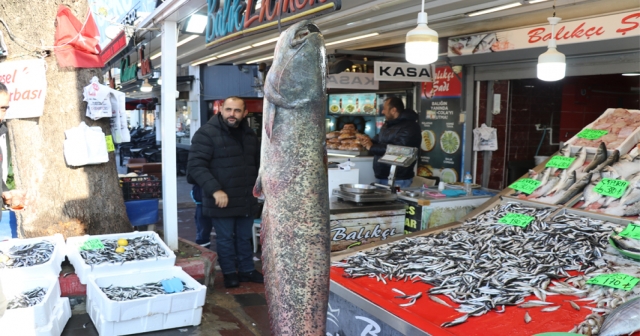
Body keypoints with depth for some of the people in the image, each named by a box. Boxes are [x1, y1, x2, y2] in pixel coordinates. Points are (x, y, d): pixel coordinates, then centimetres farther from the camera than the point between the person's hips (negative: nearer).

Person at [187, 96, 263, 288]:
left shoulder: (249, 134, 9)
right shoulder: (206, 133, -13)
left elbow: (257, 162, 24)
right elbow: (195, 166, -19)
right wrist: (215, 190, -26)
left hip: (246, 199, 6)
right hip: (222, 200, -6)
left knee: (244, 237, 18)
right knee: (225, 239, 8)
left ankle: (247, 270, 32)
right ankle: (229, 273, 24)